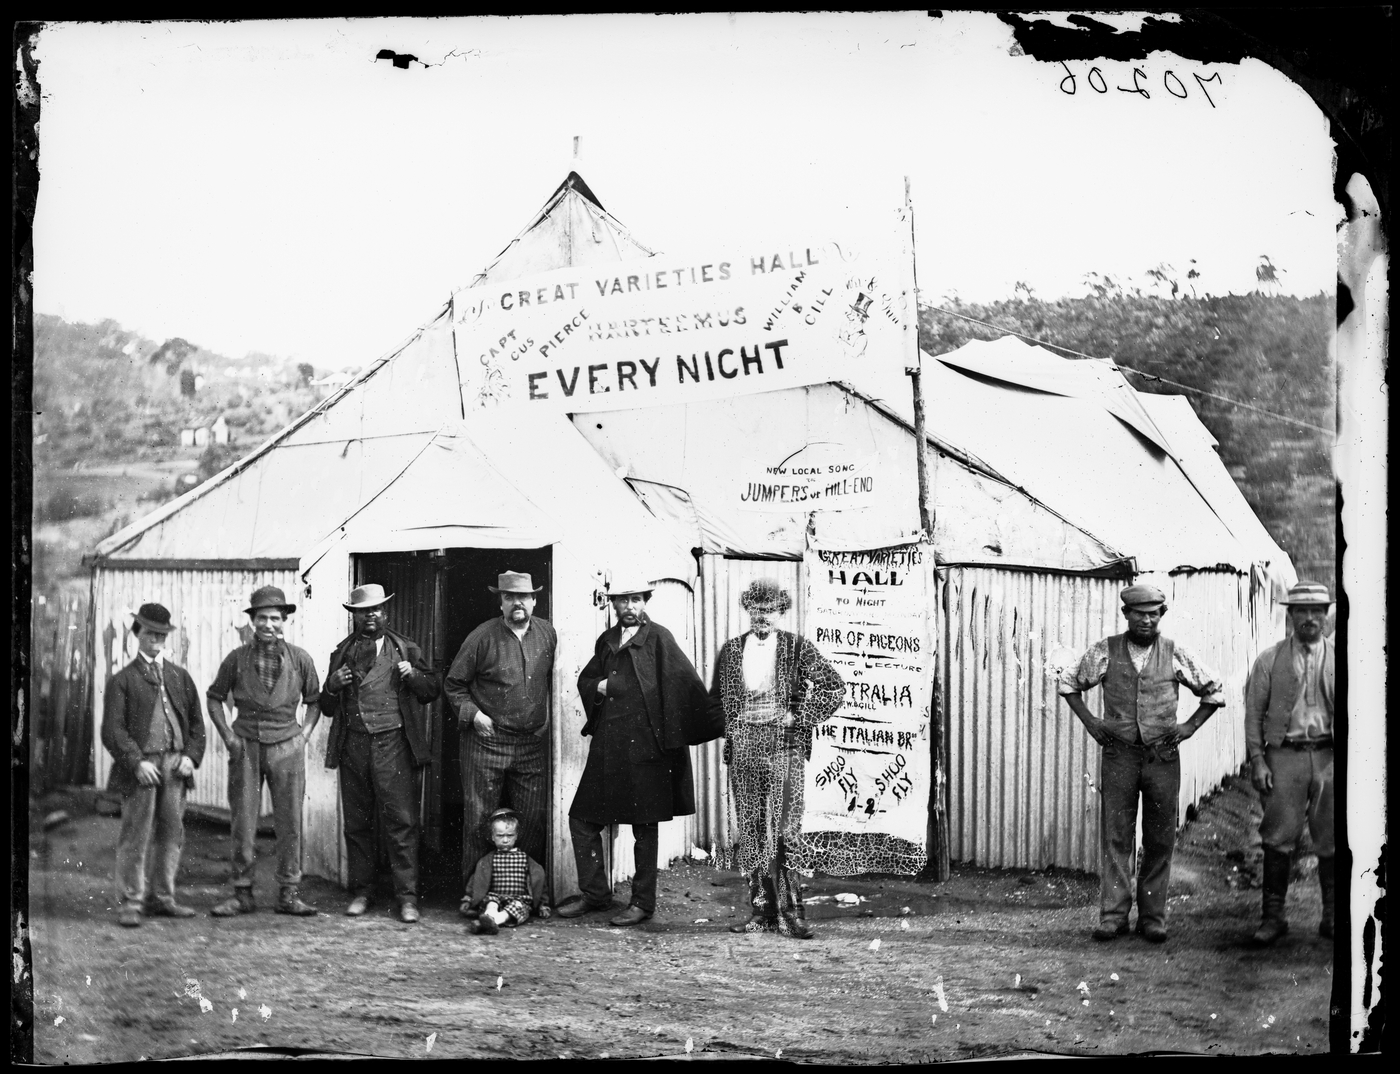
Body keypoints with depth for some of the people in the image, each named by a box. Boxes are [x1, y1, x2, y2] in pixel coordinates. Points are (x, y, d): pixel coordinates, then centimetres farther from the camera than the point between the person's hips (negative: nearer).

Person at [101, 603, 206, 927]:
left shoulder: (180, 677, 17)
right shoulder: (122, 680, 4)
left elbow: (196, 722, 17)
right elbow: (113, 730, -4)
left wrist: (191, 756, 1)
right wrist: (137, 762, -15)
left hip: (175, 764, 4)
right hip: (142, 764, -4)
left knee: (171, 833, 7)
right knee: (135, 835, -4)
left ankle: (162, 898, 16)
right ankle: (131, 903, 2)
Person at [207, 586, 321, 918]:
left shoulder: (300, 659, 1)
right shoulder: (237, 658, 0)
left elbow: (314, 700, 14)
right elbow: (214, 697, 11)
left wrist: (305, 734, 2)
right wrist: (227, 734, 2)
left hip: (286, 747, 0)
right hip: (246, 747, 0)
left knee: (289, 823, 1)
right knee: (243, 823, 1)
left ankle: (289, 894, 8)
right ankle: (242, 893, 9)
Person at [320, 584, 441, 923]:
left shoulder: (405, 649, 10)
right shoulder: (342, 652, 15)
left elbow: (433, 690, 10)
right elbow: (327, 708, 16)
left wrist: (413, 675, -8)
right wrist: (332, 685, -4)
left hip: (393, 745, -2)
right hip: (353, 745, 3)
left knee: (402, 822, -7)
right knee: (356, 824, 7)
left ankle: (407, 897, -3)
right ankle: (360, 892, 16)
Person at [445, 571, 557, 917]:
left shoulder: (547, 634, 5)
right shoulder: (483, 637, -6)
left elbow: (553, 678, 20)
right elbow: (454, 684, 2)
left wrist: (549, 714, 10)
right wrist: (473, 713, -9)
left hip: (532, 743, 3)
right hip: (486, 741, -3)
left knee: (533, 820, 5)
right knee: (479, 819, -1)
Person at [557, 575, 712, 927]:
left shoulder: (658, 638, -4)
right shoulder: (606, 641, 15)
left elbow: (687, 683, -8)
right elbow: (585, 681, 23)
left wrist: (708, 724, -12)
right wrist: (599, 687, 2)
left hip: (644, 746, -6)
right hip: (606, 747, 6)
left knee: (644, 827, 2)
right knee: (582, 818, 7)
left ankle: (643, 902, 12)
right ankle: (595, 894, 20)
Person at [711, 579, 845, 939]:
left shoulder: (797, 648, 2)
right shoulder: (731, 650, 11)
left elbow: (835, 687, -1)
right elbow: (716, 697, 23)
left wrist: (799, 716, -6)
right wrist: (728, 727, 8)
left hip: (783, 745, -3)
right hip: (743, 747, 4)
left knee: (782, 829, -11)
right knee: (751, 831, 4)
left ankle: (788, 912, -8)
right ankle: (761, 910, 9)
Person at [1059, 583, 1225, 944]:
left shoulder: (1175, 654, 4)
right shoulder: (1105, 652, 2)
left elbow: (1214, 691, 14)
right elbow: (1069, 682, 15)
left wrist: (1190, 726, 4)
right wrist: (1090, 721, 6)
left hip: (1163, 756, 1)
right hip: (1118, 756, -1)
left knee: (1160, 840, 3)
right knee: (1115, 836, -2)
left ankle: (1153, 917, 10)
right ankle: (1113, 915, 1)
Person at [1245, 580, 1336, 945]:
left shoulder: (1338, 658, 8)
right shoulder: (1269, 660, 5)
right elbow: (1254, 713, 5)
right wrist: (1257, 761, -3)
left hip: (1329, 755, 1)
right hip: (1284, 755, -1)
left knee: (1331, 841, 4)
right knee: (1278, 839, -1)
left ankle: (1333, 915, 16)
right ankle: (1273, 916, 7)